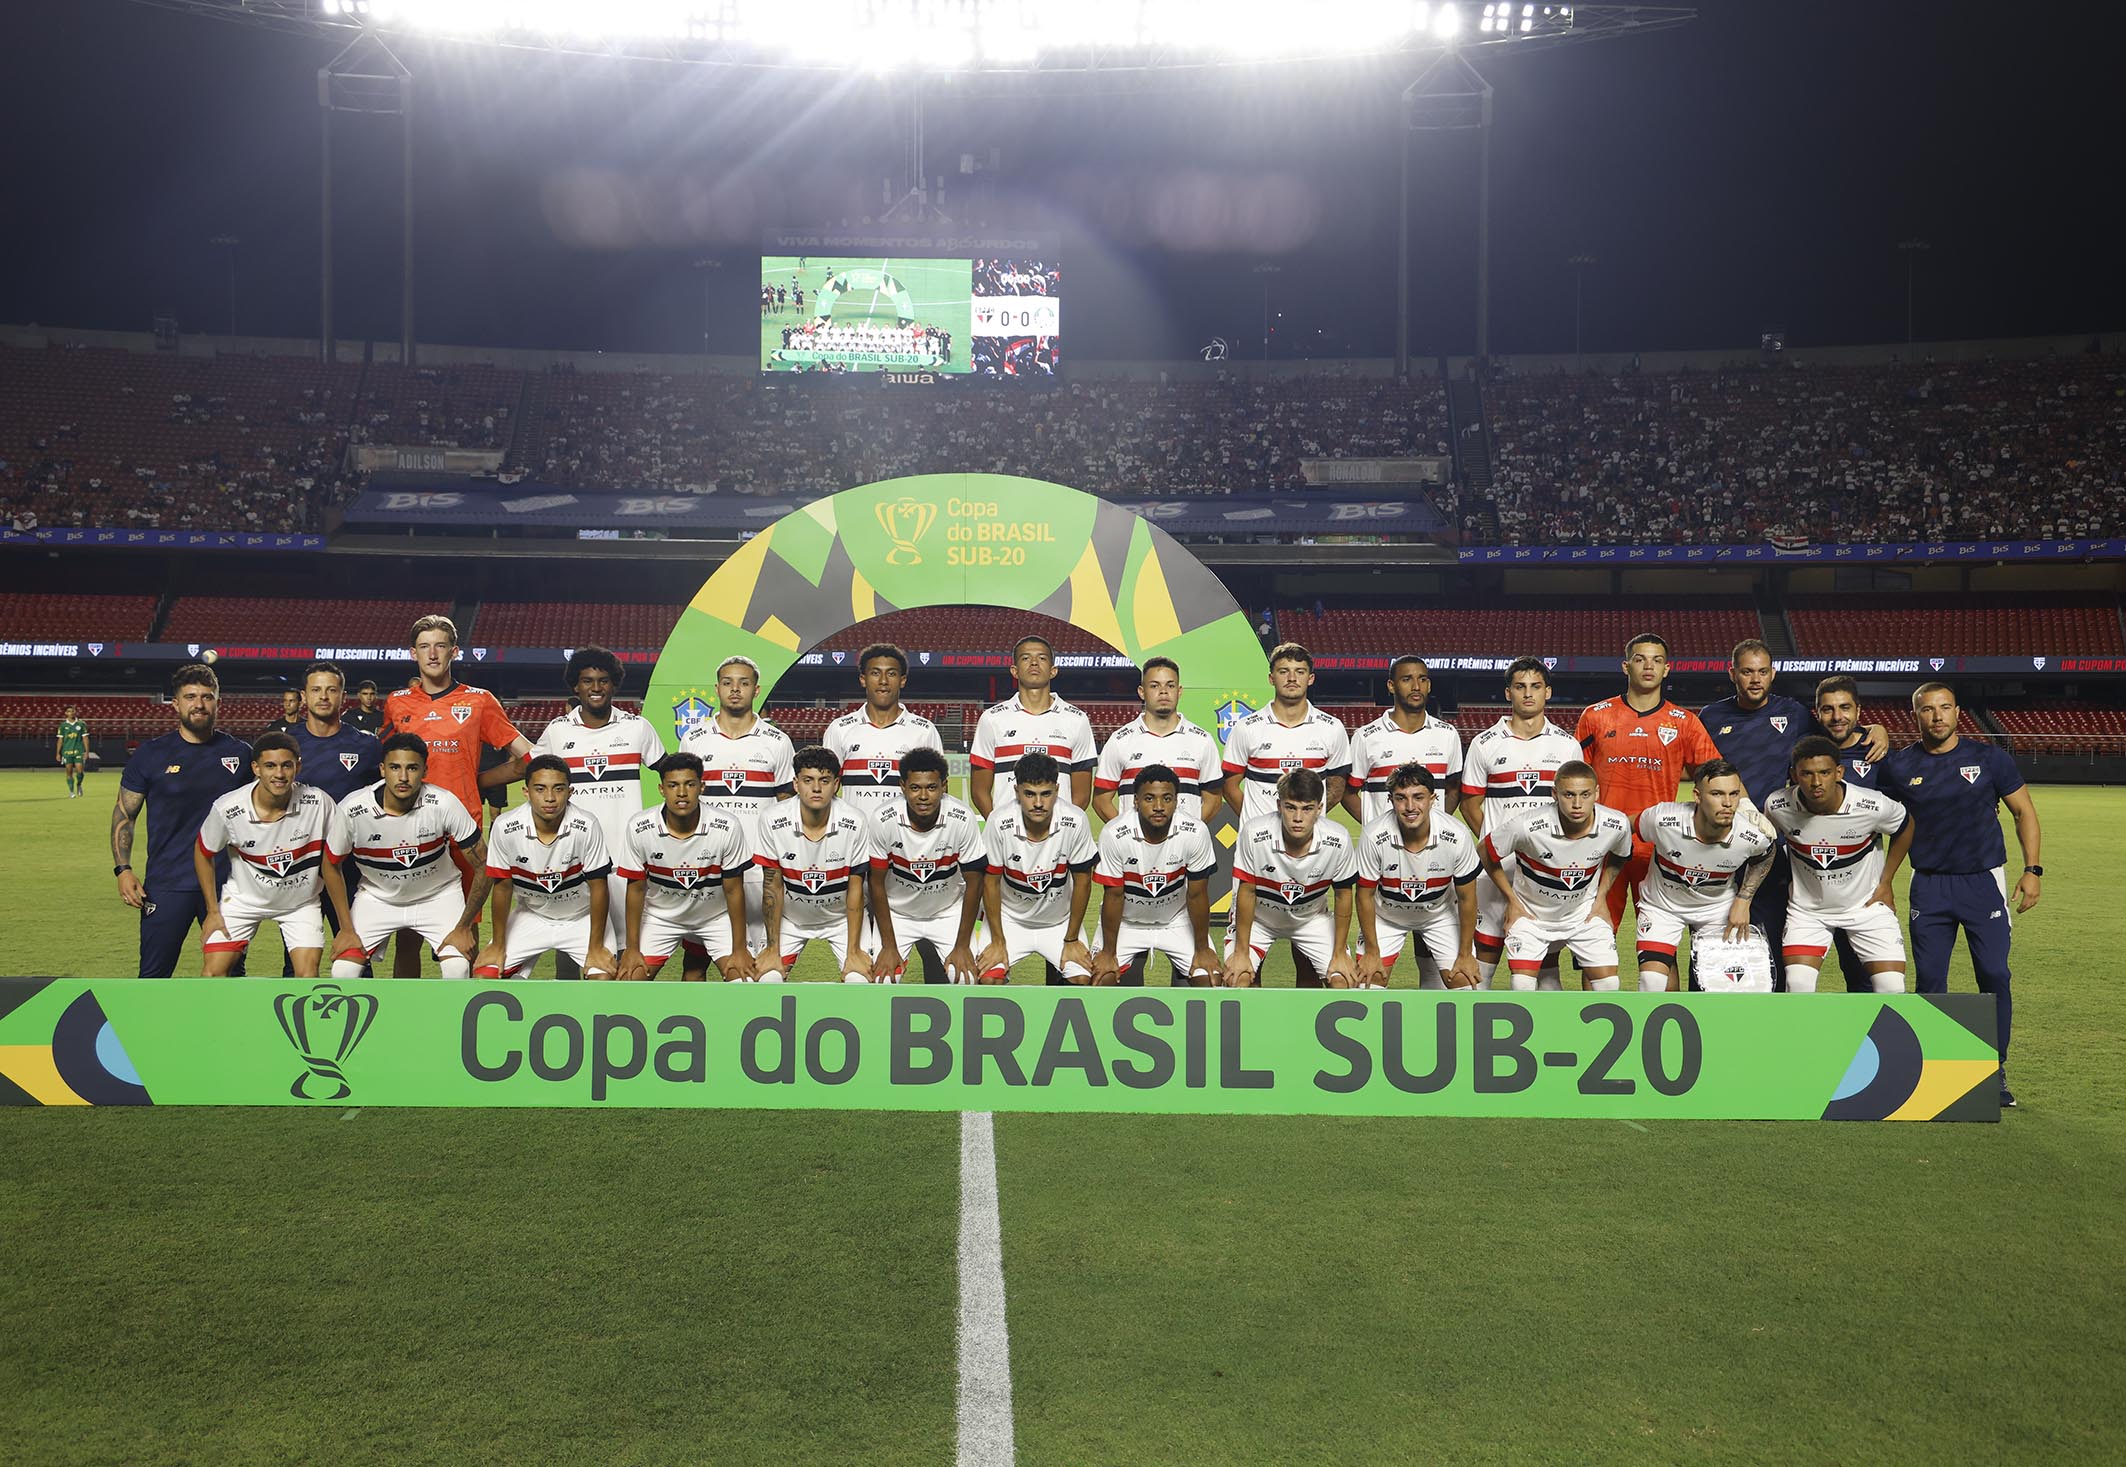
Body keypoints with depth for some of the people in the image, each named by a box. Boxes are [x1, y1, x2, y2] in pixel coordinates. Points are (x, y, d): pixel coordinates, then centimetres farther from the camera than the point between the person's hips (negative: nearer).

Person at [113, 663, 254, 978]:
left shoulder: (239, 753, 4)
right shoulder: (150, 754, 0)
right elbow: (124, 814, 5)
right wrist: (123, 869, -6)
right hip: (167, 885, -1)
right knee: (153, 977, 2)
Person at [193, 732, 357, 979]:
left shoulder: (319, 804, -26)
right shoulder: (228, 808, -24)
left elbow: (331, 868, -14)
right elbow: (203, 853, -2)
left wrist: (347, 929, -10)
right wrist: (213, 912, -2)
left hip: (301, 902, -1)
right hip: (243, 898, 1)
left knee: (308, 975, -13)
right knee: (214, 972, -8)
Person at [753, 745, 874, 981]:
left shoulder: (855, 823, -24)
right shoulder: (772, 821, -22)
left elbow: (855, 888, -14)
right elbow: (773, 886, -12)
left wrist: (853, 952, -12)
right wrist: (772, 949, -10)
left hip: (842, 916, 0)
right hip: (789, 916, 1)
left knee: (859, 980, -17)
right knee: (767, 978, -15)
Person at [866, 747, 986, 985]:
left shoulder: (963, 820, -24)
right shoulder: (883, 821, -24)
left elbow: (973, 883, -13)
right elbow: (877, 883, -11)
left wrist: (962, 946, -11)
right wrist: (889, 947, -10)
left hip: (948, 911, 0)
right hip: (896, 912, 0)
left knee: (965, 978, -16)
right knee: (882, 979, -15)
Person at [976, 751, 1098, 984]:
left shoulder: (1076, 822, -24)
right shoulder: (1000, 825, -25)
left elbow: (1082, 880, -10)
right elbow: (991, 881, -10)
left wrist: (1072, 940, -4)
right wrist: (998, 941, -7)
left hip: (1060, 920, 1)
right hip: (1010, 918, -1)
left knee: (1082, 980, -15)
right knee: (988, 979, -19)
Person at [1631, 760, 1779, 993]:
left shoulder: (1751, 837, -26)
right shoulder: (1662, 819, -33)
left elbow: (1767, 855, 2)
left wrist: (1744, 900, -4)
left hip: (1718, 907, 2)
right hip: (1662, 902, -2)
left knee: (1725, 985, 2)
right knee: (1652, 984, -16)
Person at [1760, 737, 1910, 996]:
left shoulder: (1873, 806, -24)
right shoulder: (1777, 807, -21)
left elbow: (1905, 828, 0)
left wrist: (1885, 882, 3)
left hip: (1867, 904, 0)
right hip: (1807, 908, 0)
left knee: (1893, 989, -8)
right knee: (1798, 988, -16)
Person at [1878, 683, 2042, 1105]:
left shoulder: (1989, 758, -1)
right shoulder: (1899, 766, 1)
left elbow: (2023, 811, 6)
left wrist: (2033, 869, -2)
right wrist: (1882, 884, 8)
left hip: (1985, 880, -1)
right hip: (1929, 885, 1)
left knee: (1994, 975, -6)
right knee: (1929, 979, 0)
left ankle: (1995, 1072, 5)